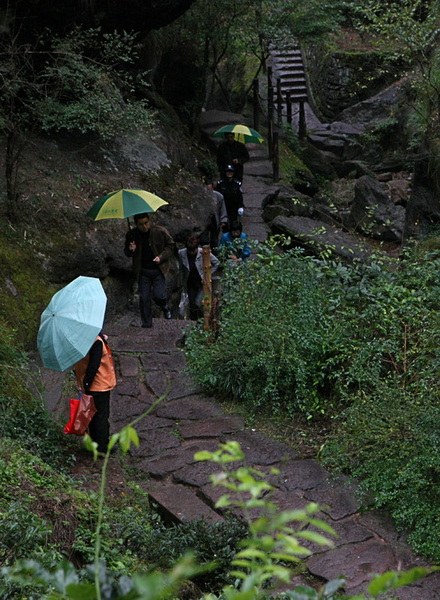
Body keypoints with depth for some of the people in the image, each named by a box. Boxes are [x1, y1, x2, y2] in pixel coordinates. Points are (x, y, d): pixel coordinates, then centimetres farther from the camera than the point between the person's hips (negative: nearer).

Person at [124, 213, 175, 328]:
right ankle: (146, 324, 16)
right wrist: (130, 250, -14)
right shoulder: (131, 235, -3)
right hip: (142, 271, 2)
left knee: (158, 295, -10)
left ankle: (165, 306, 27)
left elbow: (170, 246, 2)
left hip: (158, 270, -2)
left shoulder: (161, 231, -9)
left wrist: (161, 257, -15)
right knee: (144, 298, 1)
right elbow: (126, 252, 11)